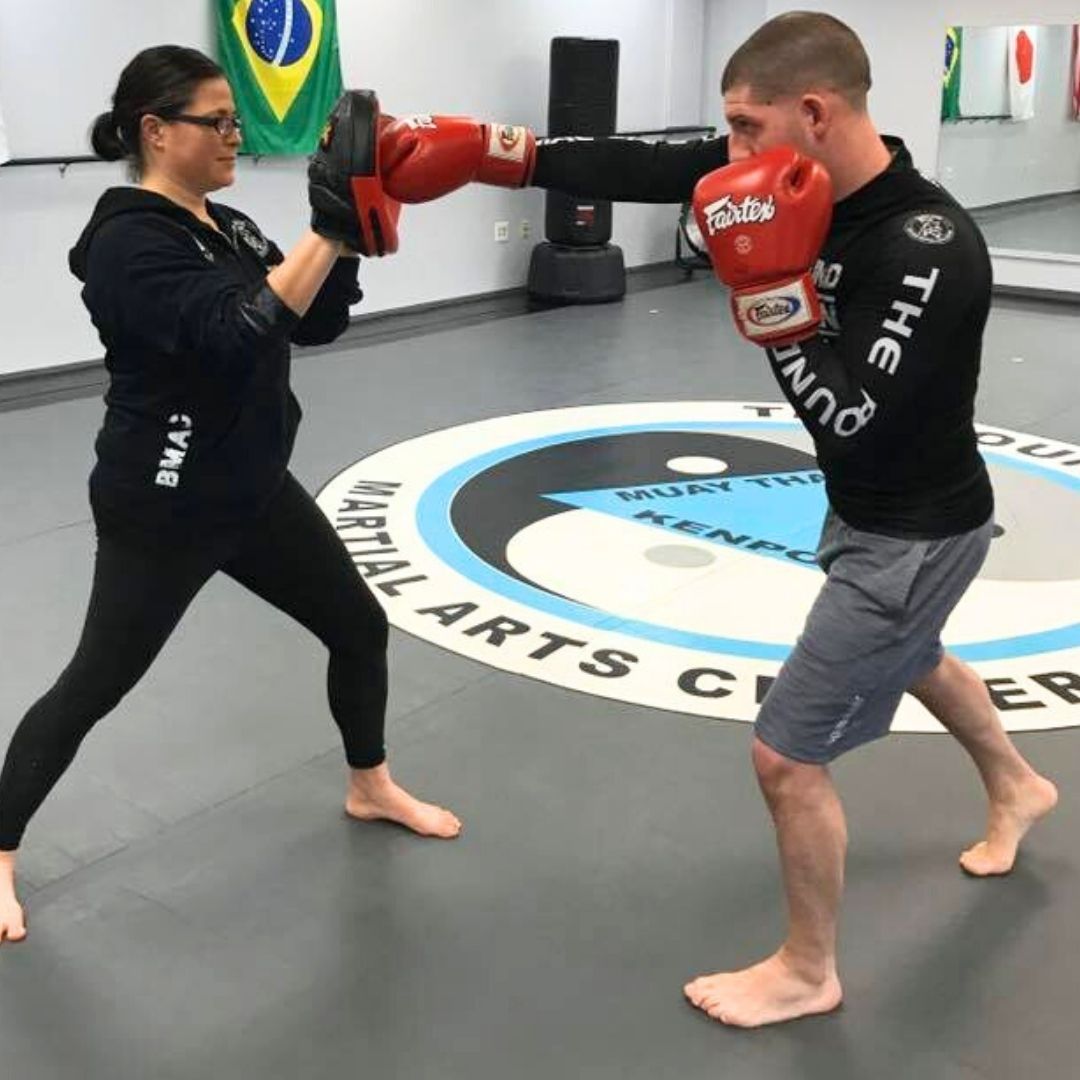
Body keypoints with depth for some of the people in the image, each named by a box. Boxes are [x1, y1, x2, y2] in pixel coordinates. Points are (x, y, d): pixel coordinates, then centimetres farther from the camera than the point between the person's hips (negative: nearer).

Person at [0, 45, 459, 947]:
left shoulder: (224, 227, 8)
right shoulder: (130, 245, -19)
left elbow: (317, 324, 7)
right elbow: (236, 333, -33)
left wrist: (349, 237, -8)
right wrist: (327, 229, -33)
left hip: (253, 489, 9)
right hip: (162, 508, -8)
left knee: (360, 627, 14)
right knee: (93, 687, 3)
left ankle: (370, 787, 38)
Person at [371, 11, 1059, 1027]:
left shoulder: (931, 247, -32)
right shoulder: (791, 173, -9)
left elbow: (848, 423, -35)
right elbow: (639, 167, -9)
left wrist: (769, 284, -34)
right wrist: (480, 151, -13)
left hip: (916, 530, -9)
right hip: (869, 511, 9)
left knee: (787, 754, -3)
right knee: (904, 654, 34)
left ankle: (806, 972, 21)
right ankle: (1016, 786, 64)